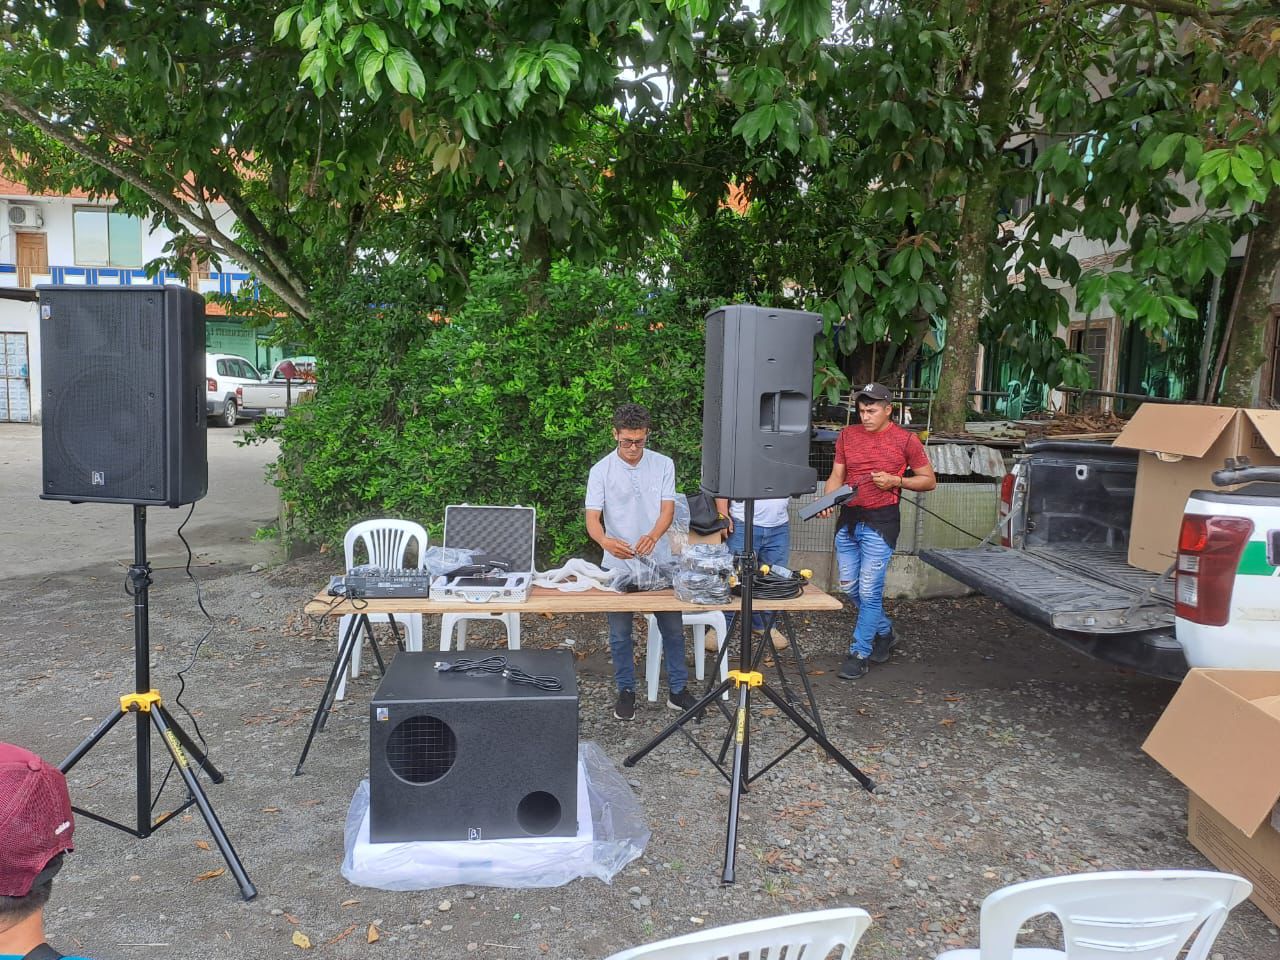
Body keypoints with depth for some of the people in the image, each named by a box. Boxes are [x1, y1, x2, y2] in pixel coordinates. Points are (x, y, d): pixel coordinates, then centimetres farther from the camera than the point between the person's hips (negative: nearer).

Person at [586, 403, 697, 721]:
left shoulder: (663, 465, -1)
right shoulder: (601, 471, -5)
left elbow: (668, 508, -8)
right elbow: (592, 518, -12)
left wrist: (652, 536, -30)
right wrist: (605, 541, -35)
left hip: (659, 562, 1)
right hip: (618, 564, -1)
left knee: (673, 629, 7)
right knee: (620, 633, 7)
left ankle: (677, 690, 22)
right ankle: (626, 691, 23)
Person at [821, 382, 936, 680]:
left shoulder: (906, 440, -4)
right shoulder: (847, 435, 7)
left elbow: (929, 481, 3)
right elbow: (836, 476, 9)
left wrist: (896, 481, -13)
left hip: (880, 521, -5)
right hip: (848, 518, 5)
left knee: (869, 590, -6)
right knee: (849, 587, 11)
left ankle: (859, 654, 7)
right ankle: (884, 633, 34)